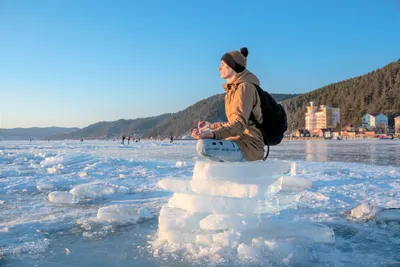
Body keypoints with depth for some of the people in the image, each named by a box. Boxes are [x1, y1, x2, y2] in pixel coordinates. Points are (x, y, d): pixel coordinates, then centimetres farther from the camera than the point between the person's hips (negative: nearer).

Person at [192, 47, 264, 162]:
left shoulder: (245, 87, -14)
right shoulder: (233, 89, 16)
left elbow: (239, 123, -26)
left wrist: (212, 134, -40)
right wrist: (211, 126, 32)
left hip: (249, 146, -10)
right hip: (239, 140, 10)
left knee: (203, 145, -27)